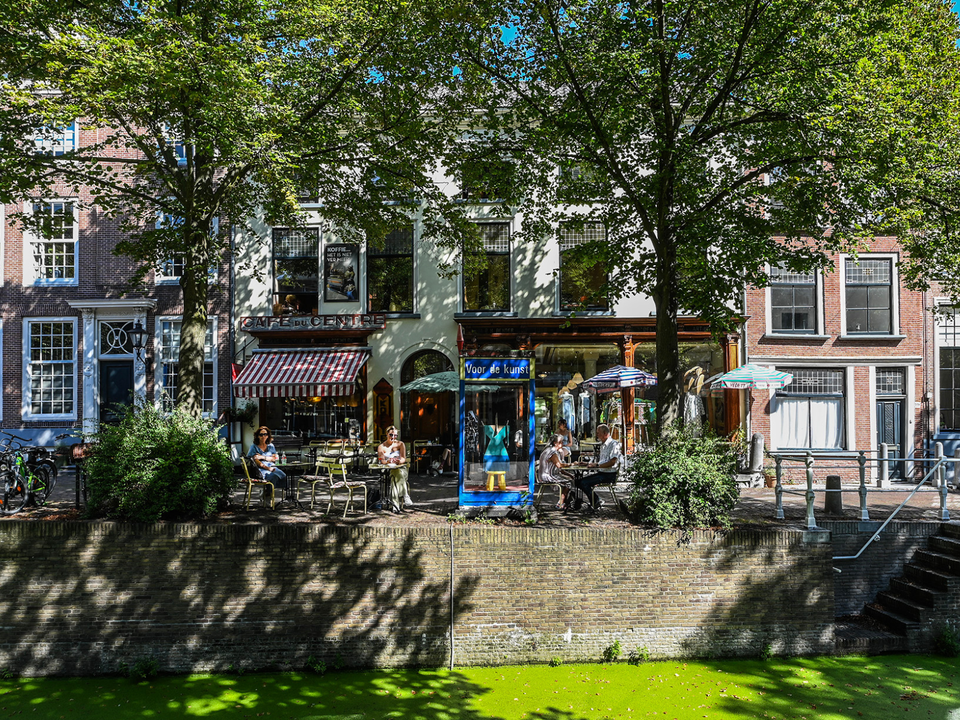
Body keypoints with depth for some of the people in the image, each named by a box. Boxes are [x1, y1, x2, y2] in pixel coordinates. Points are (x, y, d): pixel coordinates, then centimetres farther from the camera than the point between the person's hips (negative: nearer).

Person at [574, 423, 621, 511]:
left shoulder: (614, 444, -12)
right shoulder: (602, 445, 20)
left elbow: (612, 462, -21)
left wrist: (597, 465, -21)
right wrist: (591, 463, 11)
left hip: (609, 474, -10)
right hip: (601, 472, 10)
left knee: (584, 482, -20)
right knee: (579, 481, -2)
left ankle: (597, 502, -4)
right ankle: (595, 501, 0)